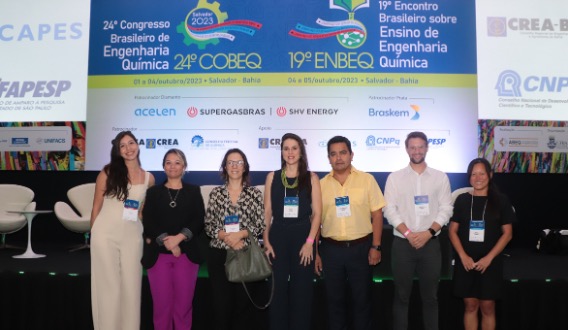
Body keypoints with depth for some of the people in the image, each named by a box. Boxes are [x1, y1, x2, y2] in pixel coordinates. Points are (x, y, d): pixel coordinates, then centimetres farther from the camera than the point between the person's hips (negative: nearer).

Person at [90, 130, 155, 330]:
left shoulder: (148, 178, 5)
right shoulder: (108, 172, -1)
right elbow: (96, 206, 3)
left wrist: (148, 234, 8)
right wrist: (94, 234, 4)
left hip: (132, 235, 2)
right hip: (106, 233, -2)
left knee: (131, 286, 5)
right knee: (108, 286, 3)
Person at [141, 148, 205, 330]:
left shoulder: (193, 191, 10)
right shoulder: (153, 192, 11)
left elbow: (199, 221, 0)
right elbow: (148, 223, 1)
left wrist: (179, 238, -15)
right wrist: (166, 241, -13)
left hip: (186, 254, 0)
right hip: (158, 254, 1)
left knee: (184, 304, 2)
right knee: (162, 304, 2)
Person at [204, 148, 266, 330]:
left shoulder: (254, 193, 2)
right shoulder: (216, 193, 5)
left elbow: (261, 225, -1)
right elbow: (208, 225, 3)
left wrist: (240, 234, -14)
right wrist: (225, 236, -12)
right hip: (219, 254, 1)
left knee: (244, 302, 5)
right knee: (221, 302, 5)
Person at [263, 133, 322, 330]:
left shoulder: (311, 178, 3)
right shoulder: (272, 177, 6)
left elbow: (317, 212, -1)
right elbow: (267, 212, 5)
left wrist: (310, 241, -10)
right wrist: (266, 241, -2)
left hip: (302, 237, -1)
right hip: (278, 237, 1)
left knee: (302, 291, 6)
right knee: (277, 290, 5)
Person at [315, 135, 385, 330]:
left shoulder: (367, 180, -1)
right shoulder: (321, 184, 3)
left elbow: (377, 215, -1)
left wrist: (375, 247, -6)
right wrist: (315, 252, 4)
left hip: (361, 247, -1)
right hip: (331, 249, 2)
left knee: (361, 299, 10)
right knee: (334, 299, 12)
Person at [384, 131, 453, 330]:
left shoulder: (440, 177, 5)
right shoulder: (394, 178, 3)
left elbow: (446, 209, 0)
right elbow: (390, 210, -2)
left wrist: (428, 233, -12)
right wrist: (408, 233, -13)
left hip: (430, 244, 1)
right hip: (402, 244, 0)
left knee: (430, 296, 10)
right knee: (402, 296, 8)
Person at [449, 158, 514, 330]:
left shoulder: (500, 201, -1)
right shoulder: (462, 200, 2)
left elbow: (507, 233, -2)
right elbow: (453, 231, 3)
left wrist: (489, 258, -11)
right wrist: (463, 256, -10)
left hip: (490, 262, -1)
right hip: (466, 262, 1)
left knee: (487, 307, 6)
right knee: (470, 306, 8)